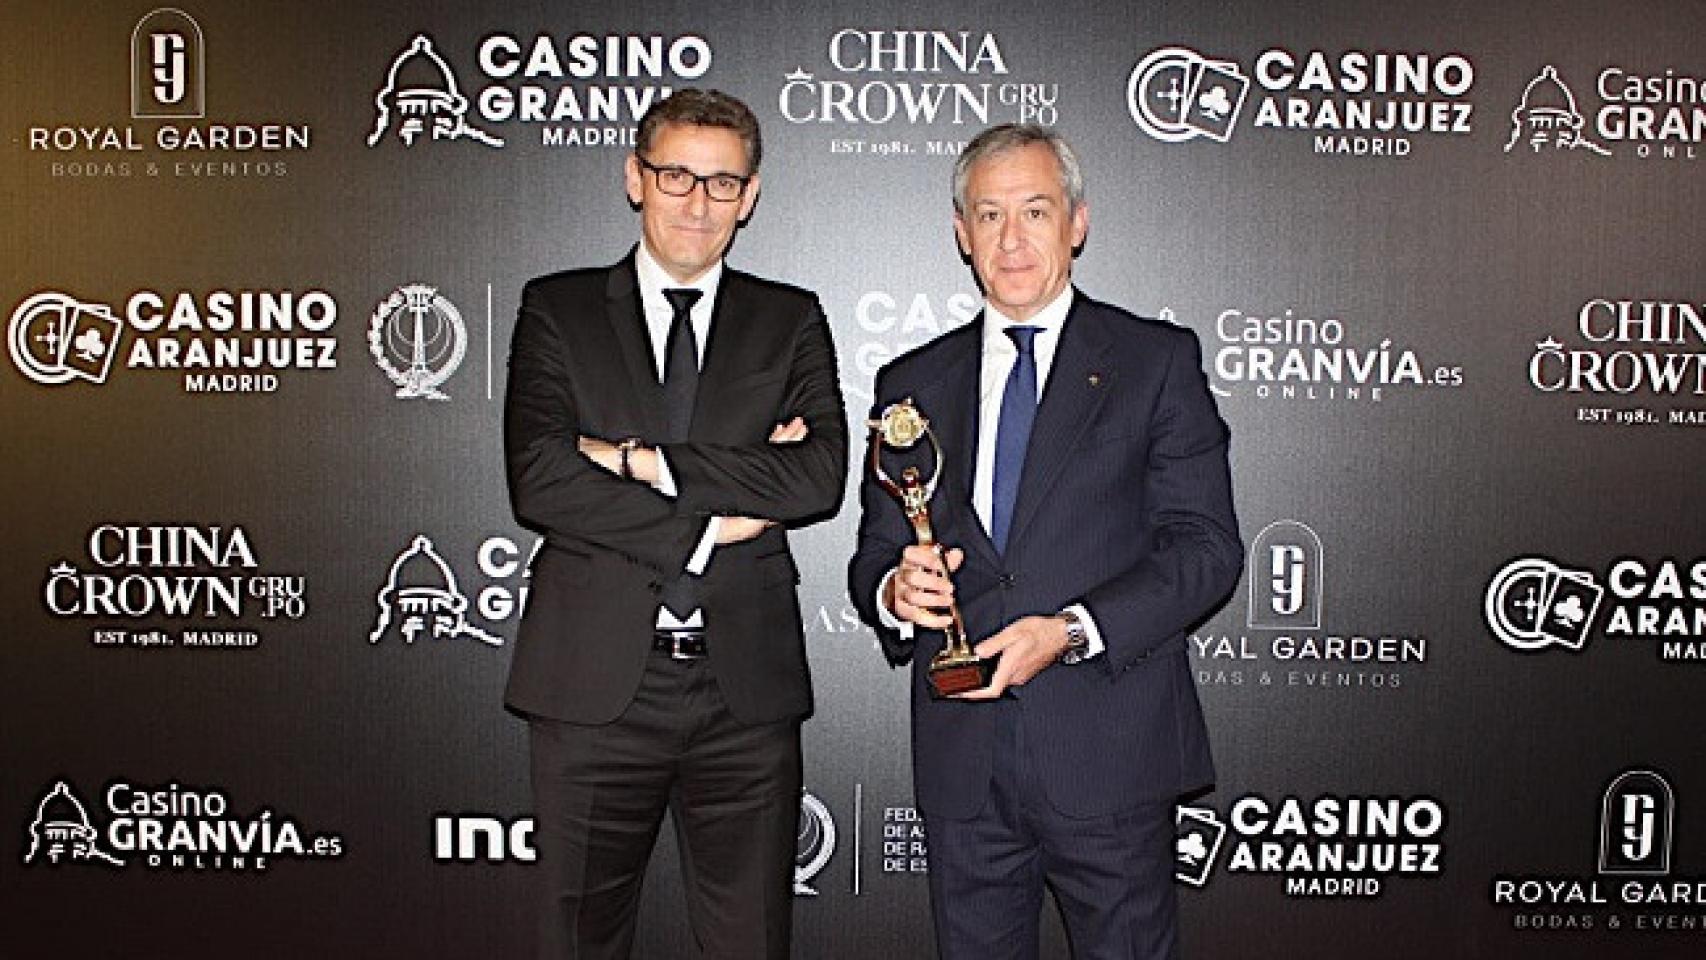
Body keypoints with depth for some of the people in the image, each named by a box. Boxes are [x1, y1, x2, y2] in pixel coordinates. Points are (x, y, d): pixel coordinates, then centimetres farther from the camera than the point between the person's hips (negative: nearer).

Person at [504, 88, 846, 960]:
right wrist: (712, 522, -12)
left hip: (747, 688, 1)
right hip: (595, 680, -1)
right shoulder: (558, 308, 5)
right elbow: (538, 482, -10)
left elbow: (820, 477, -9)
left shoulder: (791, 322, 8)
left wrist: (646, 460, -14)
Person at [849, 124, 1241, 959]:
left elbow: (1205, 545, -5)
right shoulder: (913, 384, 11)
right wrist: (895, 591, -10)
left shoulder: (1157, 362, 2)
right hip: (961, 762, 3)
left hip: (1107, 754, -2)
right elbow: (875, 556, 13)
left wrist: (1073, 630, -17)